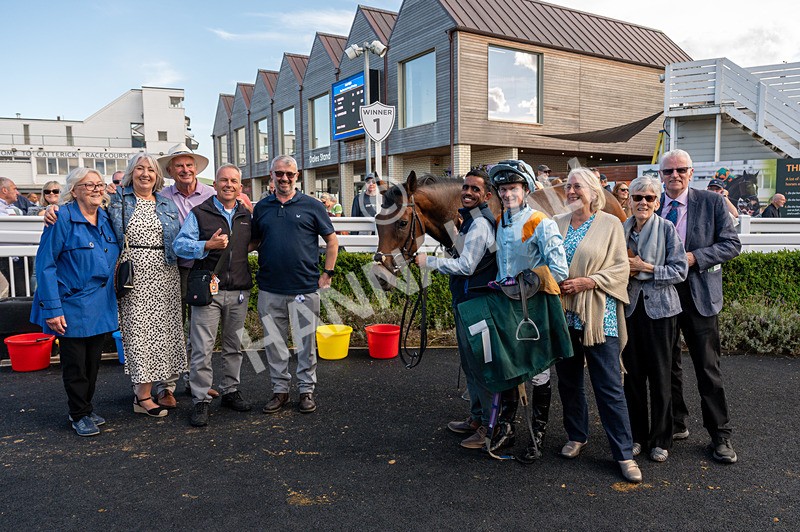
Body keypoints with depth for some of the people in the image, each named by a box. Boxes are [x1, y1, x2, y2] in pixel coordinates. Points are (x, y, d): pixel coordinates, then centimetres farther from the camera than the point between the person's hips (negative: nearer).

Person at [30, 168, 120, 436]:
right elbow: (45, 265, -15)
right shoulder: (62, 219, -14)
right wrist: (52, 309, -19)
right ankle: (79, 415, 23)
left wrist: (112, 298, 10)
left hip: (101, 306, 6)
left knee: (93, 362, 16)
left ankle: (86, 408, 33)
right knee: (75, 365, 8)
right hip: (73, 307, -6)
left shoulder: (106, 218, 5)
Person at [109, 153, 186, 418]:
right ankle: (143, 396, 4)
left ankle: (142, 386, 17)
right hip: (135, 276, -3)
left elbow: (179, 239, 18)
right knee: (138, 329, -3)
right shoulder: (118, 200, 5)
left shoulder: (167, 203, 14)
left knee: (161, 329, 5)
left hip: (165, 276, 4)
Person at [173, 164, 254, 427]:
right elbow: (179, 245, -5)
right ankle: (201, 400, 7)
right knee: (202, 348, -3)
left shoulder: (247, 215, 12)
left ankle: (231, 391, 28)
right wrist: (207, 245, -18)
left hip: (239, 290, 4)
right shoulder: (199, 213, 1)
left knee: (234, 345, 14)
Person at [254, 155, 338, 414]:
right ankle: (280, 389, 26)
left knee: (305, 343, 6)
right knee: (274, 343, 11)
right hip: (269, 289, 3)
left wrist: (327, 273, 1)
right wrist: (259, 272, 2)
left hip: (305, 288, -2)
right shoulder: (261, 207, 9)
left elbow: (332, 241, 5)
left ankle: (307, 390, 21)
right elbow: (253, 243, 17)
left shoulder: (311, 206, 1)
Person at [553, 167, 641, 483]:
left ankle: (624, 453, 8)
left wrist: (587, 282, -16)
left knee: (610, 386, -2)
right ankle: (577, 436, 31)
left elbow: (620, 268, -5)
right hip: (563, 313, 4)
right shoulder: (557, 224, 10)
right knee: (569, 380, 14)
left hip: (598, 316, -4)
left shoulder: (610, 224, 0)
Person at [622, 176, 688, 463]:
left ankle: (660, 439, 19)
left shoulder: (667, 229, -3)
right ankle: (636, 435, 23)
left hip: (659, 309, -3)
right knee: (632, 374, 8)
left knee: (660, 376, 4)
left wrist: (646, 269, -16)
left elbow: (680, 269, -7)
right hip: (629, 307, 3)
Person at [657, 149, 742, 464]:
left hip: (699, 295, -3)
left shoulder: (712, 202, -3)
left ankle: (720, 436, 17)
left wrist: (695, 257, -18)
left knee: (708, 369, 3)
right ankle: (676, 424, 30)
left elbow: (732, 244, -5)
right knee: (667, 365, 13)